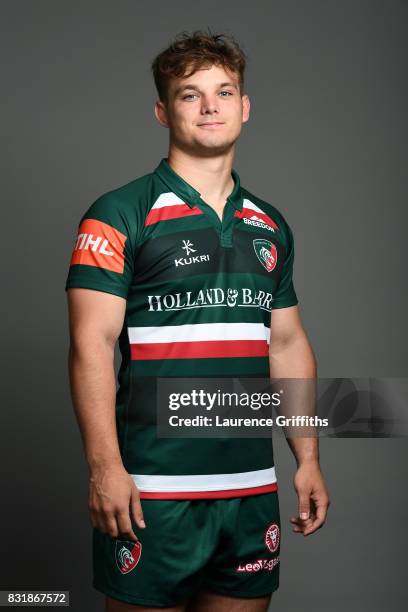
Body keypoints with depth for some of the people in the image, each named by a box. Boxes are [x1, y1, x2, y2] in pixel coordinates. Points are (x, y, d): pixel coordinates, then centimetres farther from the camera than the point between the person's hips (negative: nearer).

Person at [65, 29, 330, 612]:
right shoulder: (119, 214, -4)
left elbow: (288, 344, 16)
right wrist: (104, 467, -18)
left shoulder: (270, 226, 13)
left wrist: (308, 459, 11)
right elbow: (91, 345, -10)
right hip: (152, 489, -5)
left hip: (253, 486, 5)